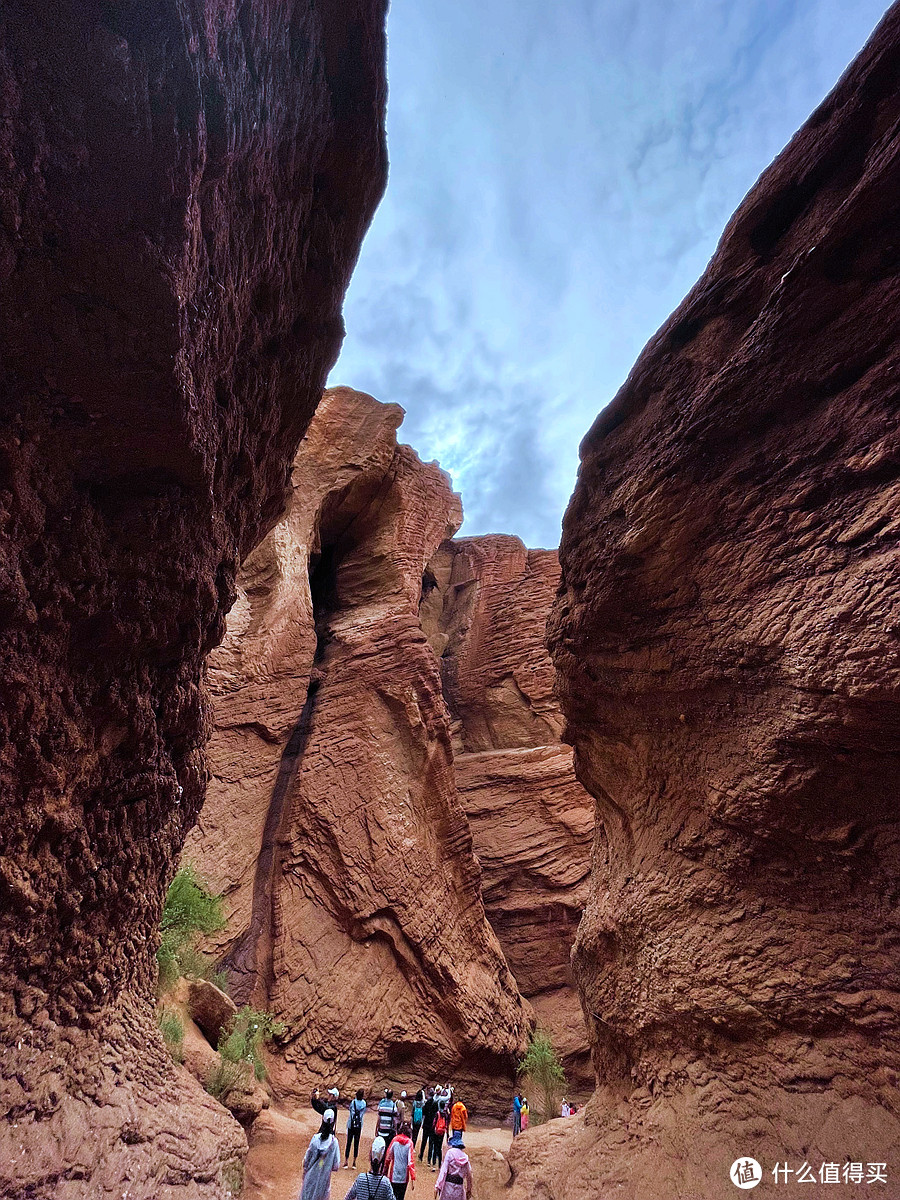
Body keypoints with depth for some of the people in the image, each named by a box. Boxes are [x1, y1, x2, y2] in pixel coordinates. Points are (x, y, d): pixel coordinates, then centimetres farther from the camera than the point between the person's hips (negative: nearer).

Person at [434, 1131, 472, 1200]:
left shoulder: (449, 1153, -3)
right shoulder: (465, 1157, 10)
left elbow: (443, 1171, -9)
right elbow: (469, 1174, 13)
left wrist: (437, 1186, -8)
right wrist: (469, 1189, 25)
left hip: (449, 1184, -4)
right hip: (460, 1188, 4)